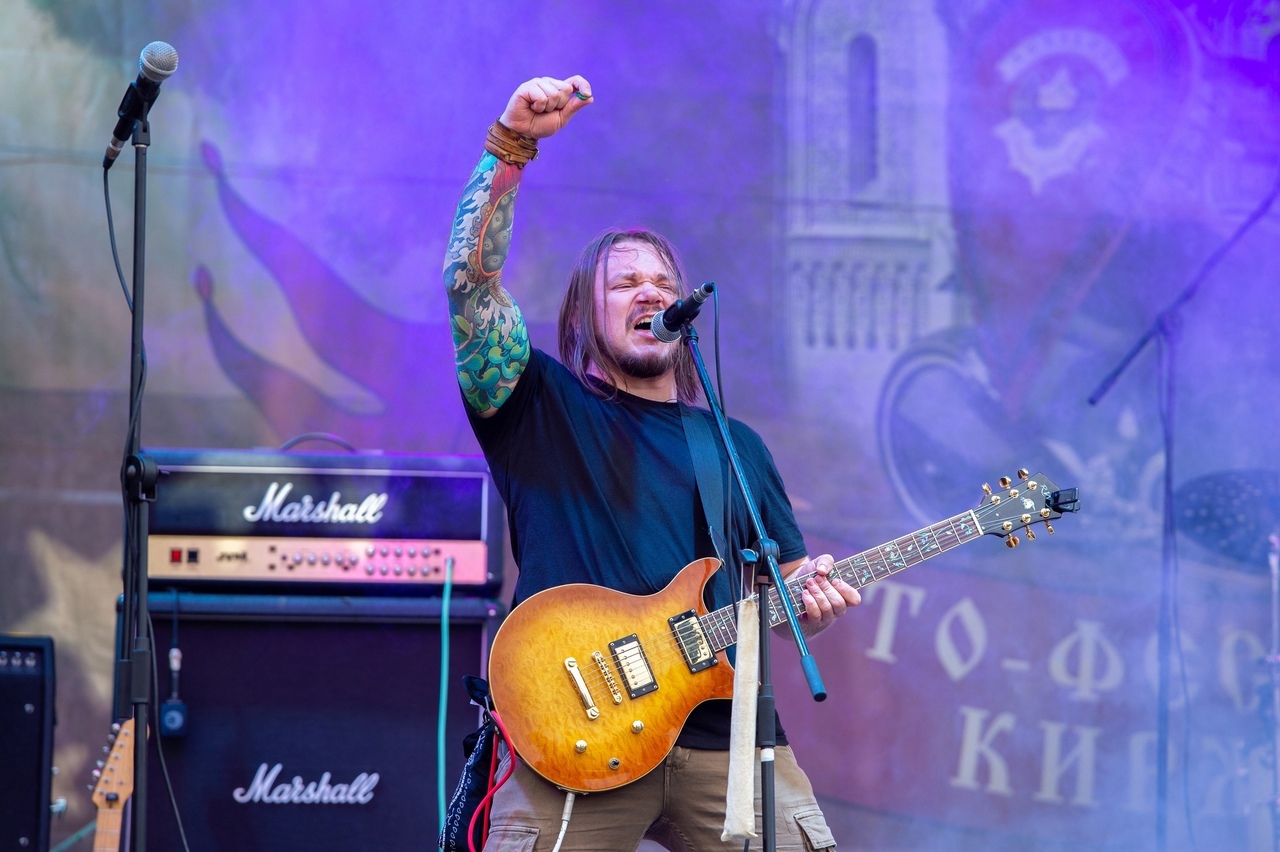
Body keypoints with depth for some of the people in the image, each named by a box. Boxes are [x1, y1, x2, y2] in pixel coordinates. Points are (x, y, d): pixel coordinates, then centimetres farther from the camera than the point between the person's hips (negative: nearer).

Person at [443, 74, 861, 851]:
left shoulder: (737, 447, 22)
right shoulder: (541, 408, 11)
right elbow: (470, 278, -2)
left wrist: (812, 598, -1)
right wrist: (511, 146, -10)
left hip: (719, 723, 3)